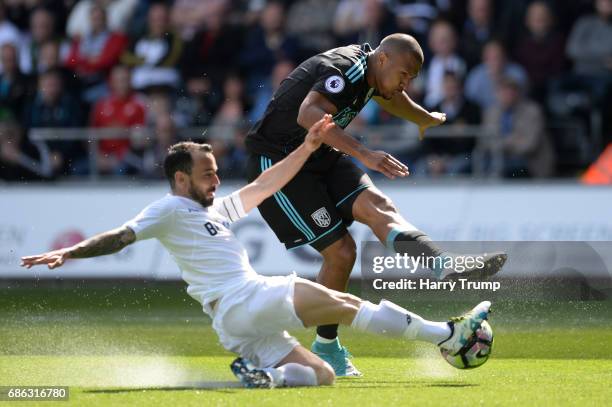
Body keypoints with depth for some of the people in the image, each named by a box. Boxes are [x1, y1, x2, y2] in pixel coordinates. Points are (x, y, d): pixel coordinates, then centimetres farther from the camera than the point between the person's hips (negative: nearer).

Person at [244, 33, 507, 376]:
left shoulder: (368, 70, 8)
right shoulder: (345, 70, -24)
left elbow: (390, 96, 35)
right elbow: (308, 115, -44)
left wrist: (427, 119, 54)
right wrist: (364, 154, -51)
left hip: (319, 155, 8)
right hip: (277, 163, -8)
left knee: (376, 204, -20)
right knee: (341, 252, -16)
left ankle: (446, 264, -38)